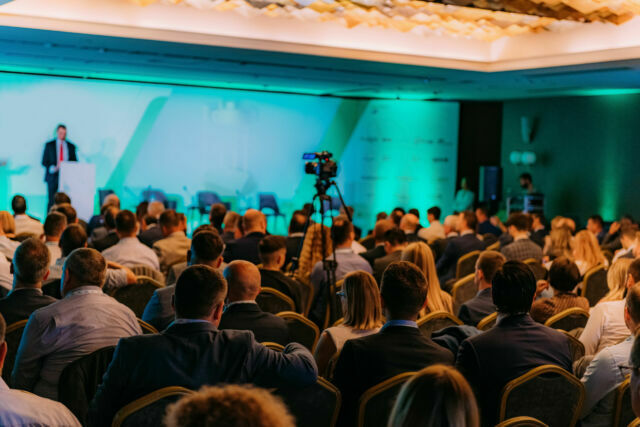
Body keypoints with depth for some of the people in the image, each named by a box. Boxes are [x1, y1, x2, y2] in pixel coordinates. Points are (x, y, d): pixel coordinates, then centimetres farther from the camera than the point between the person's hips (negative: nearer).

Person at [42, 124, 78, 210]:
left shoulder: (71, 146, 12)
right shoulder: (49, 145, 8)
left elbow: (75, 162, 14)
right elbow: (44, 162, 4)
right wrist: (53, 168, -13)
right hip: (53, 176, -1)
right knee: (52, 201, -6)